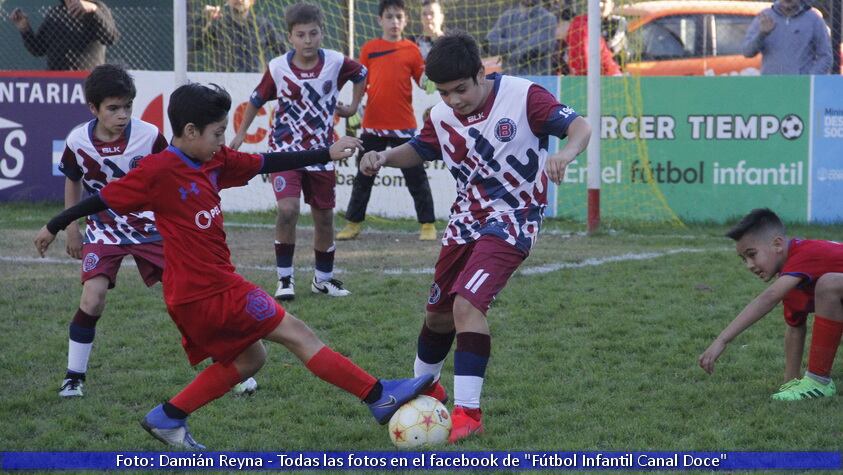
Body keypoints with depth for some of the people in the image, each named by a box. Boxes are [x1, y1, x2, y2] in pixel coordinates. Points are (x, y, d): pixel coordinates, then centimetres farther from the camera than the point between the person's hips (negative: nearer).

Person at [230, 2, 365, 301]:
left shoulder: (336, 63, -10)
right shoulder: (277, 68, -12)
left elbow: (361, 74, 13)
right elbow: (257, 100, 4)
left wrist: (353, 106, 13)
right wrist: (240, 134, 8)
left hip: (321, 153, 3)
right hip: (285, 150, -3)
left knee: (324, 217, 10)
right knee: (287, 210, -21)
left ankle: (323, 279, 29)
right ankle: (285, 279, -8)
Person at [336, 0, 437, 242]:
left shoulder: (411, 49, 3)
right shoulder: (369, 48, 5)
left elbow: (424, 81, 2)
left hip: (403, 125, -1)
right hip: (373, 124, 1)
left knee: (416, 176, 2)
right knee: (364, 176, 9)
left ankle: (427, 224, 10)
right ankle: (353, 223, 18)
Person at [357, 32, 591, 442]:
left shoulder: (522, 97, -19)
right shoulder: (442, 117, -3)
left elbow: (579, 127, -22)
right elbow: (418, 150, 15)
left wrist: (564, 154, -44)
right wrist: (384, 157, -6)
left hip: (511, 221, -6)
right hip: (466, 219, 6)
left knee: (467, 303, -24)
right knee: (439, 312, 17)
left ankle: (467, 411, -20)